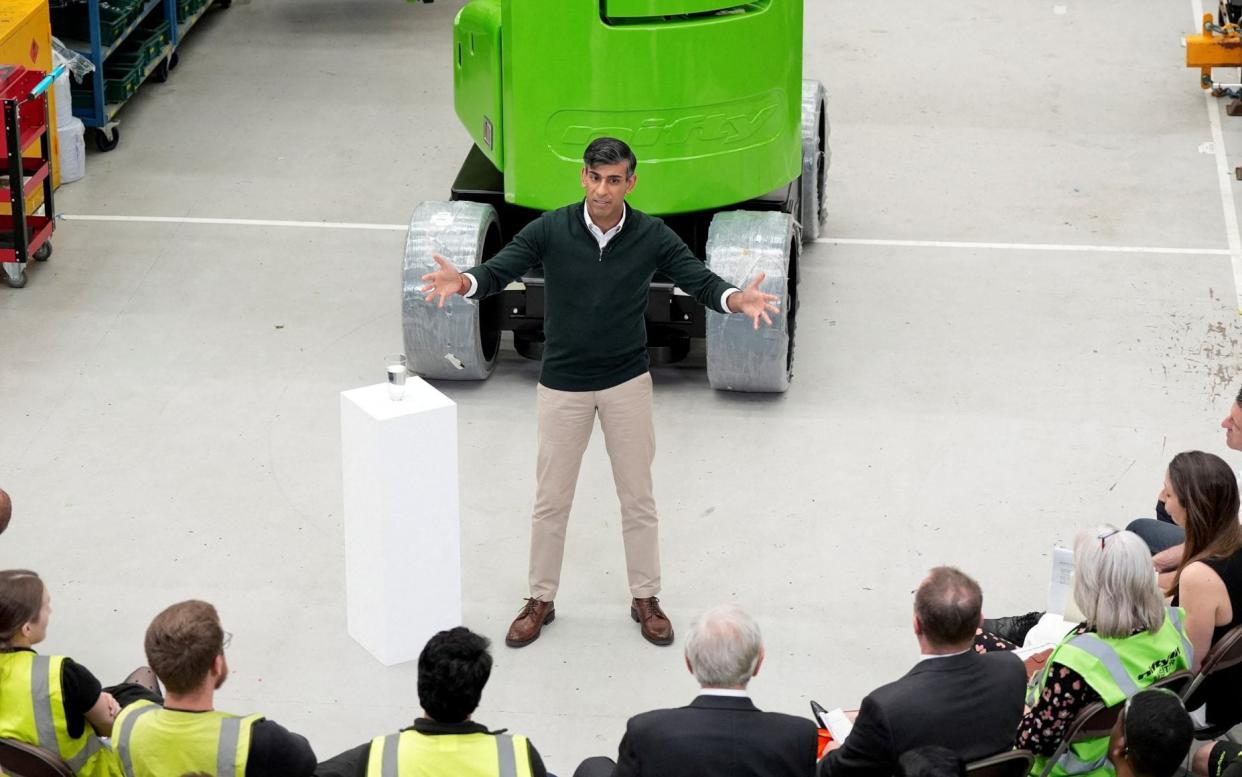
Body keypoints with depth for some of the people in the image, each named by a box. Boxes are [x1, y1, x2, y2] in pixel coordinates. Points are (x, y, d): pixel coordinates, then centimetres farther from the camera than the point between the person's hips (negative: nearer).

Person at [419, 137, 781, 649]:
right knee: (551, 500, 9)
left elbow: (701, 281, -12)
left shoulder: (652, 237, -9)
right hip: (563, 385, 0)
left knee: (637, 496, 10)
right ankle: (541, 600, 24)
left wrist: (738, 300, -34)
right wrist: (462, 283, -39)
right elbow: (498, 272, -15)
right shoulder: (550, 230, -12)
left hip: (627, 383, 0)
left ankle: (645, 598, 25)